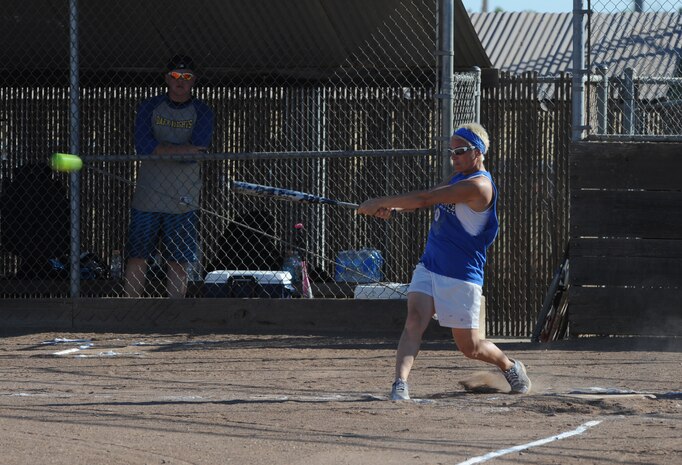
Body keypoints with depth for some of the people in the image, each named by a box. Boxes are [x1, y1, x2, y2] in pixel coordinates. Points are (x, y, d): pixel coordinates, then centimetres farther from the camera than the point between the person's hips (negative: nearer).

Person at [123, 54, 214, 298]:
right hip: (147, 196, 1)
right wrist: (182, 149, -15)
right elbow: (143, 146, -11)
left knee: (179, 263, 0)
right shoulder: (149, 107, 6)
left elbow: (197, 153, -12)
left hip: (182, 202, -1)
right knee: (136, 258, 0)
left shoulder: (202, 112, 3)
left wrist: (159, 149, -13)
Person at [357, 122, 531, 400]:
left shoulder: (478, 186, -18)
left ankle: (510, 366, 33)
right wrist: (392, 207, -15)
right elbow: (423, 201, 6)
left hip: (462, 276, -7)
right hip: (429, 267, 7)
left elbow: (426, 199, -23)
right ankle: (400, 384, -29)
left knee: (469, 347, 4)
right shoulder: (458, 177, 12)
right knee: (414, 321, -18)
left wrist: (381, 202, -20)